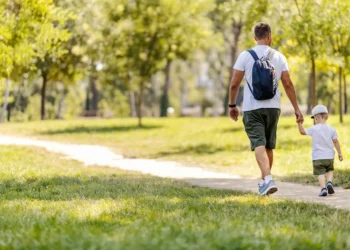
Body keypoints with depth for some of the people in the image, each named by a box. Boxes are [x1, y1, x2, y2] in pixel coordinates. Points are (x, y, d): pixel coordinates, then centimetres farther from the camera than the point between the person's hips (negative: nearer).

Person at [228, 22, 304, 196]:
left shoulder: (245, 56, -4)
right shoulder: (279, 57, 3)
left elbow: (234, 84, -4)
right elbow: (288, 84, 0)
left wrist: (232, 105, 9)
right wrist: (296, 108, 5)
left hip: (252, 108, -3)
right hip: (273, 107, 3)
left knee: (259, 144, -10)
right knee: (269, 146, 16)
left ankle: (268, 179, -29)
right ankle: (264, 181, 26)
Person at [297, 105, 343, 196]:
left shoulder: (314, 129, -8)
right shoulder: (331, 129, -1)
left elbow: (303, 132, -3)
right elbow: (335, 141, -1)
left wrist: (299, 123, 9)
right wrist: (339, 153, 5)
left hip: (317, 157, -2)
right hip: (329, 156, 3)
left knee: (320, 173, -1)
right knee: (329, 170, 22)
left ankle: (323, 188, -18)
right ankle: (329, 182, -2)